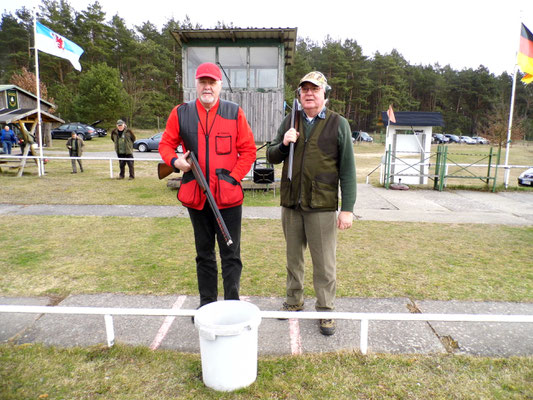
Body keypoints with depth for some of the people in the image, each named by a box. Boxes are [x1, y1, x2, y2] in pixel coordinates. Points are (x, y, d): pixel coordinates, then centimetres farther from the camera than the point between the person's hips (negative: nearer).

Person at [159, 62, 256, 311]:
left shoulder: (235, 113, 1)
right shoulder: (180, 113, 5)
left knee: (231, 255, 4)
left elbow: (248, 150, 1)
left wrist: (233, 177, -9)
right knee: (204, 254, 16)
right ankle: (206, 303, 31)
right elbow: (166, 144, 11)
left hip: (228, 196, -2)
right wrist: (174, 161, -10)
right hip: (195, 196, 2)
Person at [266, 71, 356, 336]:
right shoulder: (290, 122, 9)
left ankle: (326, 310, 20)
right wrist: (283, 144, -11)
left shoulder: (338, 124, -1)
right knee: (293, 257, 16)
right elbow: (271, 157, 12)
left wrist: (347, 208, -9)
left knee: (324, 263, 3)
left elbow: (347, 169, -4)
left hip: (322, 206, -3)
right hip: (291, 204, 4)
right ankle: (294, 301, 33)